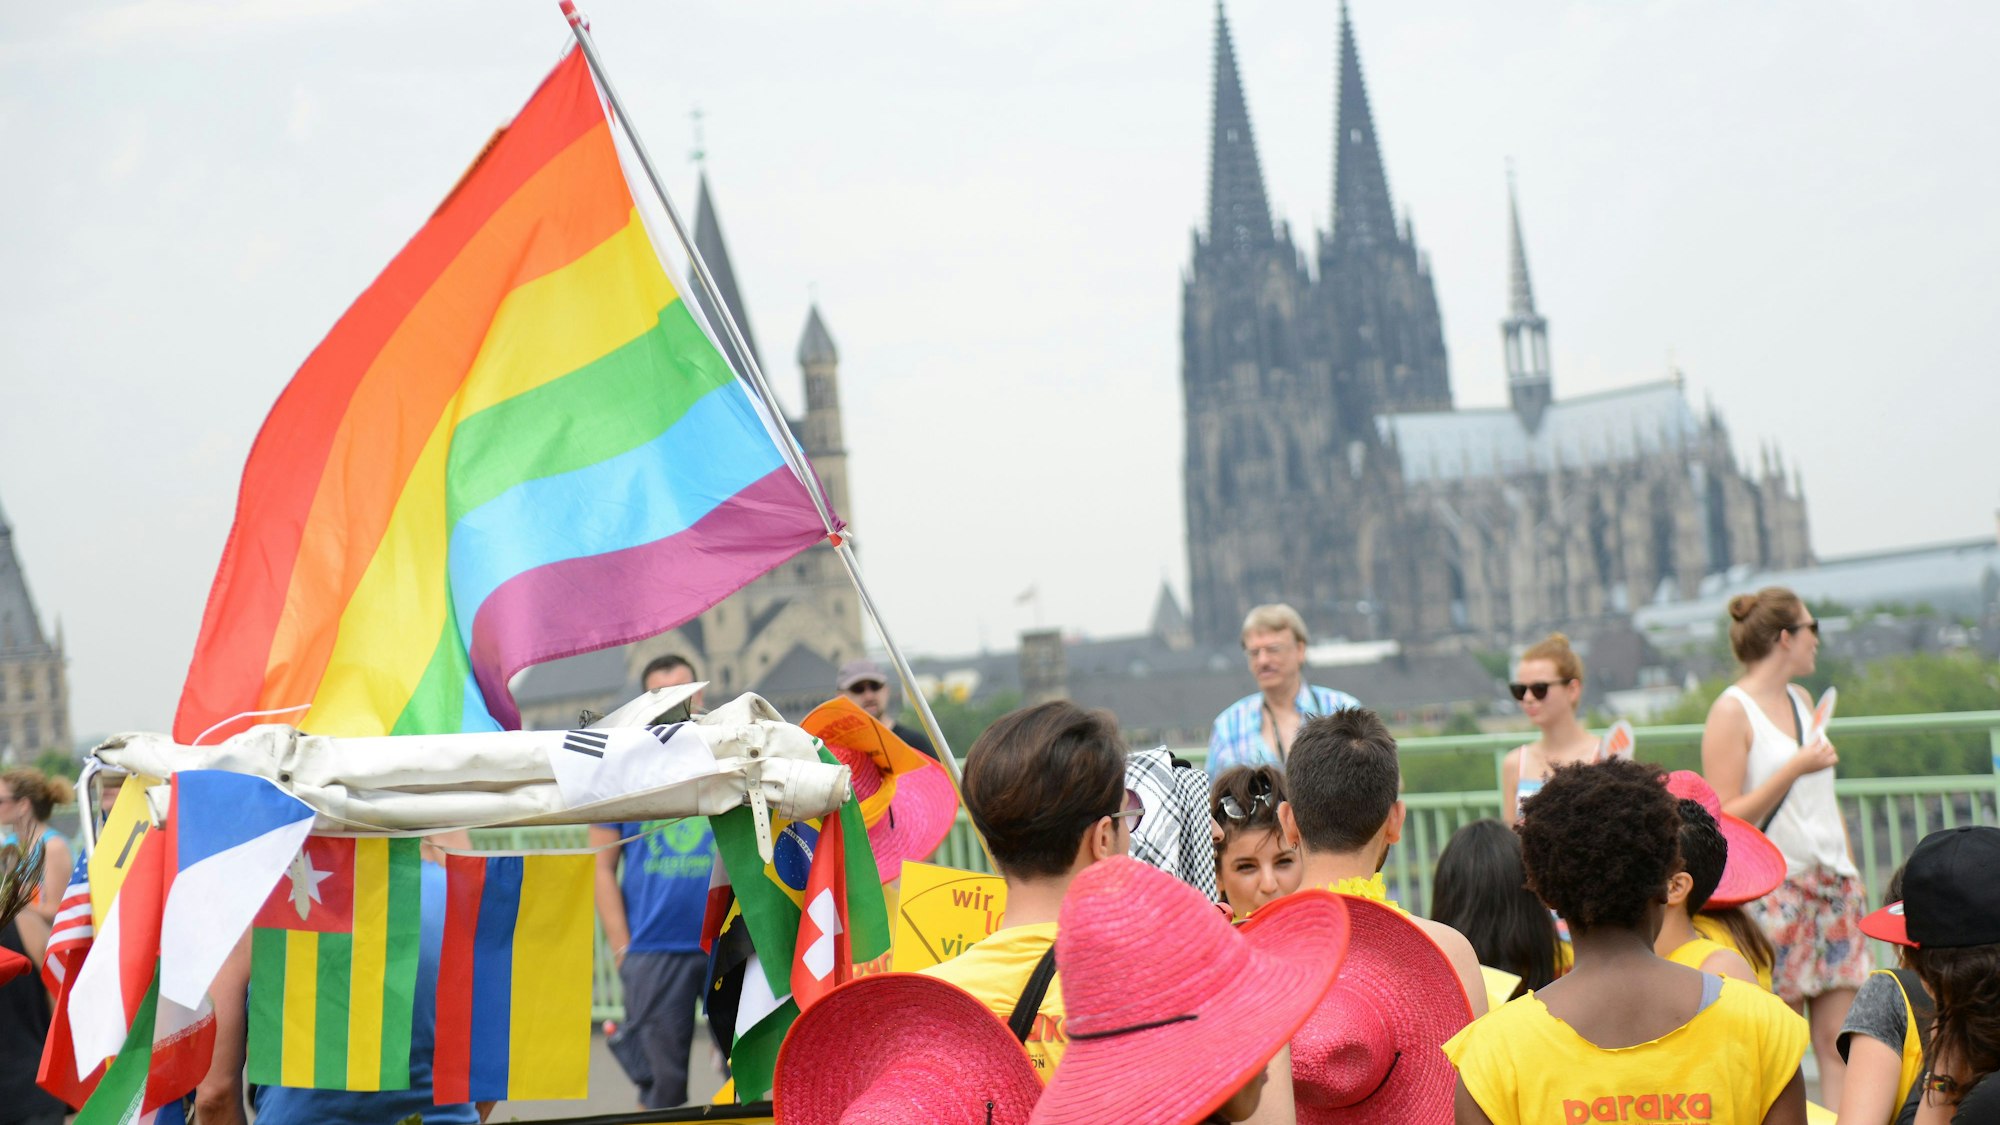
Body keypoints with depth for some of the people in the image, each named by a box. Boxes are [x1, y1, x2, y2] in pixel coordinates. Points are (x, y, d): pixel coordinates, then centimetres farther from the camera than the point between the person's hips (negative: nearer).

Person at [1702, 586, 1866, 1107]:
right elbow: (1726, 818, -14)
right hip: (1774, 889, -7)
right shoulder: (1732, 711, -8)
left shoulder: (1801, 699, 15)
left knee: (1839, 1039, 2)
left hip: (1832, 886, 7)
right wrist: (1794, 769, -20)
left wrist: (1852, 875, 17)